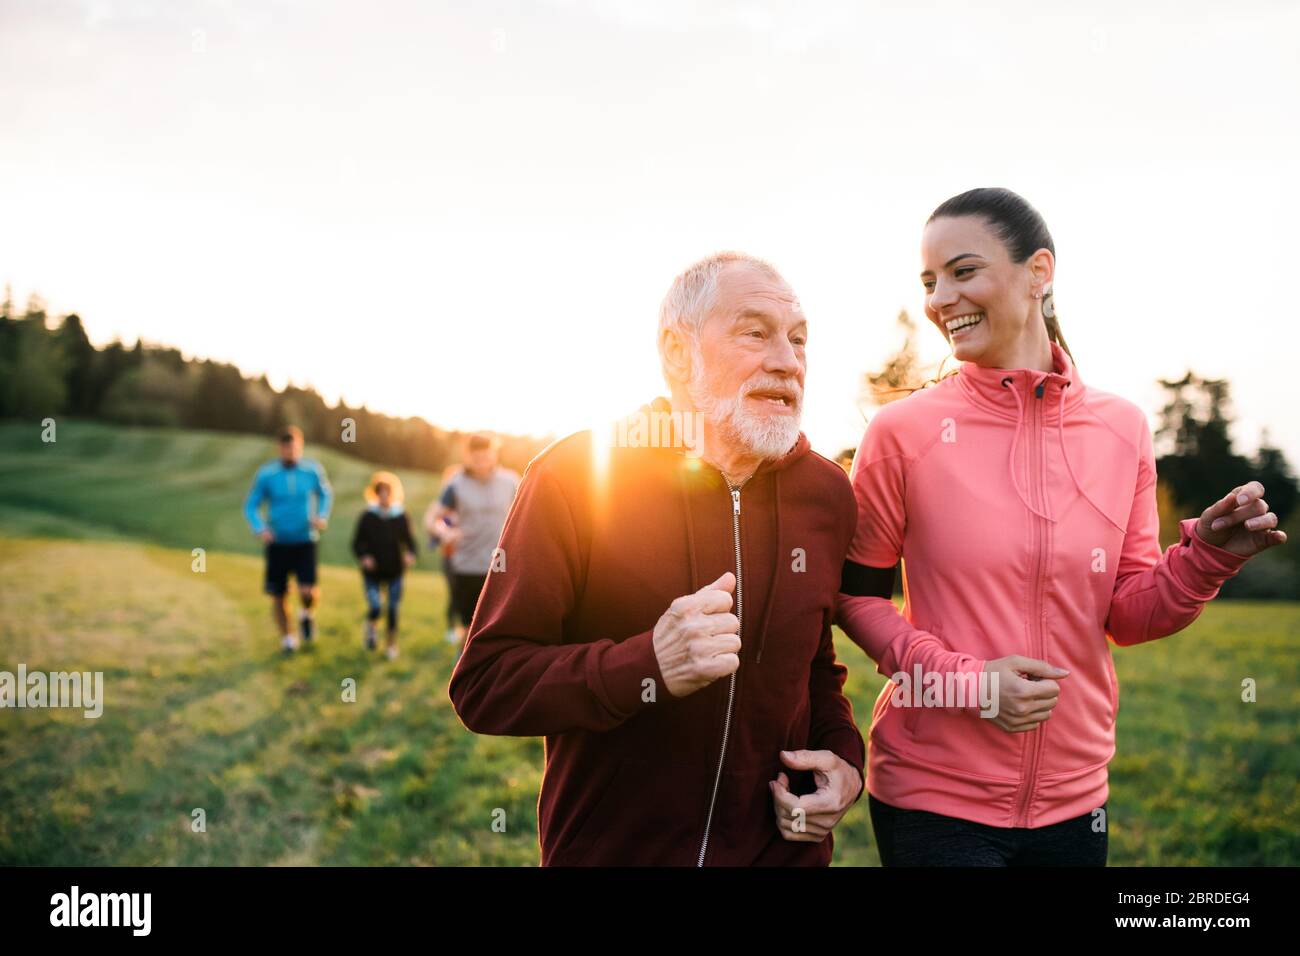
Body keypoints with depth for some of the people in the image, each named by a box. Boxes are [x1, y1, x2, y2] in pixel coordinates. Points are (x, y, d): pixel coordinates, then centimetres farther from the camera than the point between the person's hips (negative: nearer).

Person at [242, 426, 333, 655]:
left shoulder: (313, 470, -4)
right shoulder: (266, 474, -8)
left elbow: (325, 494, 14)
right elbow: (251, 506, -1)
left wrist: (323, 517, -4)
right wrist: (260, 529, -19)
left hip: (305, 542, 0)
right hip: (278, 544, 0)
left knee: (308, 591, -17)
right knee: (279, 596, 4)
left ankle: (307, 614, 18)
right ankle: (287, 638, 29)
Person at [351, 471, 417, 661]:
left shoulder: (401, 517, 1)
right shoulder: (367, 517, -2)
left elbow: (409, 540, 6)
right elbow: (357, 542, 2)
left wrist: (410, 554, -14)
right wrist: (363, 556, -17)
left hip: (395, 572, 1)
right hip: (372, 572, -1)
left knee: (393, 610, 3)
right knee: (375, 607, -13)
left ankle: (391, 644, 23)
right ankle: (371, 626, 22)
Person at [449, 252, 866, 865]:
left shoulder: (826, 492, -1)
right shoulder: (579, 475, -15)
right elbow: (482, 685, -16)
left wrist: (843, 755, -5)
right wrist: (648, 666, -30)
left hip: (783, 847, 4)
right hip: (606, 849, -3)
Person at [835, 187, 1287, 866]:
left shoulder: (1121, 429, -1)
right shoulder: (904, 432, -10)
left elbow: (1127, 617, 4)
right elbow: (855, 596, -4)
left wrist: (1206, 557, -13)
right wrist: (965, 679, -17)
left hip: (1073, 794, 4)